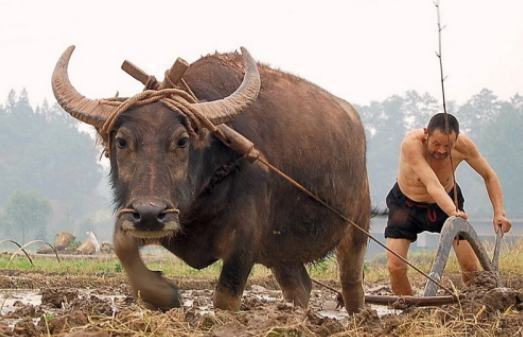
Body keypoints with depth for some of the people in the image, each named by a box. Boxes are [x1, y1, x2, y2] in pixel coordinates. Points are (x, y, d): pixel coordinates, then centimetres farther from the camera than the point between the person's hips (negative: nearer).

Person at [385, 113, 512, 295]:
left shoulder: (463, 145, -26)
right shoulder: (411, 143, -37)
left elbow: (489, 176, -10)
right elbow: (432, 185, -47)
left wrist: (499, 212, -21)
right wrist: (453, 213, -61)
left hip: (448, 201, 2)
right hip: (406, 204, -2)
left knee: (471, 266, -5)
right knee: (395, 267, -16)